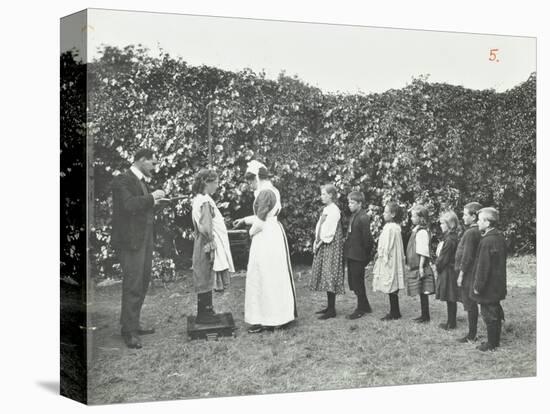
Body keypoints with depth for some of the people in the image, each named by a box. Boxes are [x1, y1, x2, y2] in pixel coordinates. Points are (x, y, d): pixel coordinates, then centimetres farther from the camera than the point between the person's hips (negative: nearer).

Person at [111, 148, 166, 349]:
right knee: (133, 286, -8)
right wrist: (151, 197, -17)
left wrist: (154, 203, 9)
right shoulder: (122, 180, -11)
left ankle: (133, 325, 23)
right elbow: (129, 204, -26)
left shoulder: (142, 181, 19)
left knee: (142, 284, 13)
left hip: (144, 240, 10)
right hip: (130, 241, -10)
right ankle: (129, 332, -2)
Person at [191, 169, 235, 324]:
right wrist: (211, 243, -16)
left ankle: (206, 311, 22)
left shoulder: (199, 199, 10)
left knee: (206, 281, 14)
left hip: (204, 246, 9)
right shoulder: (206, 202, -19)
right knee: (206, 280, -2)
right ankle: (203, 314, 4)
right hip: (208, 247, -9)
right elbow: (206, 228, -27)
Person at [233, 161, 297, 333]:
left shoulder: (265, 193, -17)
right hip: (275, 233, 10)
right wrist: (244, 220, 29)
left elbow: (260, 220, -19)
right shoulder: (272, 190, 13)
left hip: (265, 237, -10)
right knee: (276, 277, 13)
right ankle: (281, 316, 20)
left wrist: (251, 232, -1)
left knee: (263, 277, -3)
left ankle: (267, 320, 3)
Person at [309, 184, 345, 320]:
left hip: (331, 246, -9)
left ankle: (332, 310, -7)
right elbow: (319, 228, 16)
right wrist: (316, 242, 5)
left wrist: (319, 243, -12)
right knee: (325, 276, 11)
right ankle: (329, 306, 17)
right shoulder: (326, 209, 14)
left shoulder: (334, 210, -13)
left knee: (329, 276, -9)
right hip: (323, 246, 9)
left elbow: (330, 232, -17)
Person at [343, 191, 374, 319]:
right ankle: (365, 306, 26)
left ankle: (361, 309, 12)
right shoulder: (353, 216, 12)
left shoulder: (363, 218, -17)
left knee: (358, 283, 0)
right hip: (351, 255, 9)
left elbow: (367, 238, -17)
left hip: (358, 256, -9)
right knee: (353, 282, 15)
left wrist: (367, 254, -12)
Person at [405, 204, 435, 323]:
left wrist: (421, 267, -20)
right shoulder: (416, 230, 13)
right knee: (421, 292, 13)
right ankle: (424, 315, 20)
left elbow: (423, 253, -19)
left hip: (420, 268, -9)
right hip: (414, 267, 9)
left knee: (423, 292, -2)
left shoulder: (422, 232, -16)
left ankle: (425, 316, 4)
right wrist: (409, 264, 21)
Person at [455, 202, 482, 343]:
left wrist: (461, 275, -15)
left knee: (470, 305, -2)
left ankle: (472, 336, 5)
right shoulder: (478, 231, 9)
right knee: (472, 305, 15)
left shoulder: (470, 233, -19)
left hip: (469, 273, -9)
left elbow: (467, 256, -20)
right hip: (474, 274, 9)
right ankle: (473, 333, 22)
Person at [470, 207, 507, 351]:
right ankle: (496, 340, 28)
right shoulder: (500, 236, 6)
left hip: (488, 287, -9)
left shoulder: (487, 241, -24)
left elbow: (483, 266, -23)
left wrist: (478, 285, -16)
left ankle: (492, 344, 9)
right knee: (496, 312, 18)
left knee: (489, 314, 1)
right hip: (498, 285, 9)